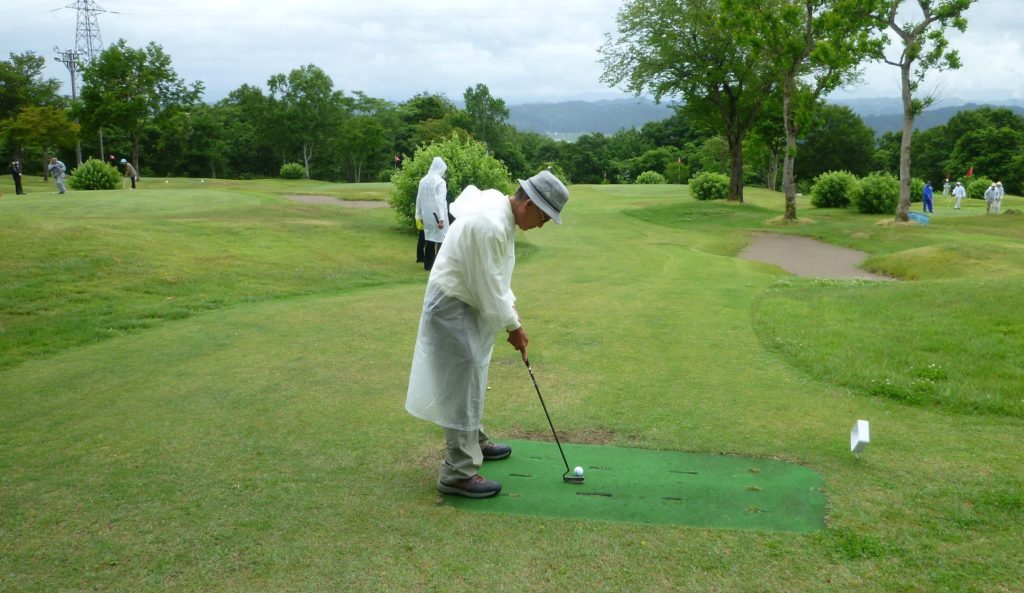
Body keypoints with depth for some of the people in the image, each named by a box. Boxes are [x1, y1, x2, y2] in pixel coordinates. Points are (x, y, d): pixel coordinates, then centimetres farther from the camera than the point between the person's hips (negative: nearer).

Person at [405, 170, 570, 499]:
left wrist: (512, 308, 7)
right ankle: (458, 473, 1)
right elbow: (488, 287, -23)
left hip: (468, 302, 10)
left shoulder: (500, 211, 3)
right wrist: (513, 326, -11)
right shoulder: (489, 224, -29)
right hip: (452, 307, -10)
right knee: (462, 386, -6)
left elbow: (495, 276, 13)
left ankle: (474, 442, 40)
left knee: (470, 379, 22)